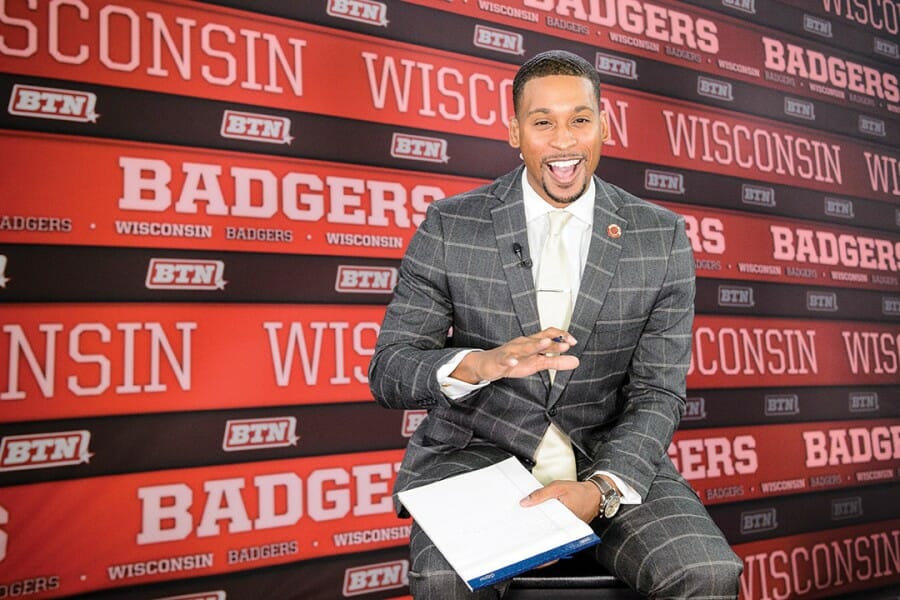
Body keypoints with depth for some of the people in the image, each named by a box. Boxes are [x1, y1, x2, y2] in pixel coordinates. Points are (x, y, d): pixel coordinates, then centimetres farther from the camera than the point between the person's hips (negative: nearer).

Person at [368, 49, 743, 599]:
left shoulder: (662, 237, 1)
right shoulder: (450, 227, -2)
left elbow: (658, 392, -1)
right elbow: (388, 372, -5)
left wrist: (602, 486, -19)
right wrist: (480, 364, -26)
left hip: (609, 457, 2)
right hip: (478, 452, -1)